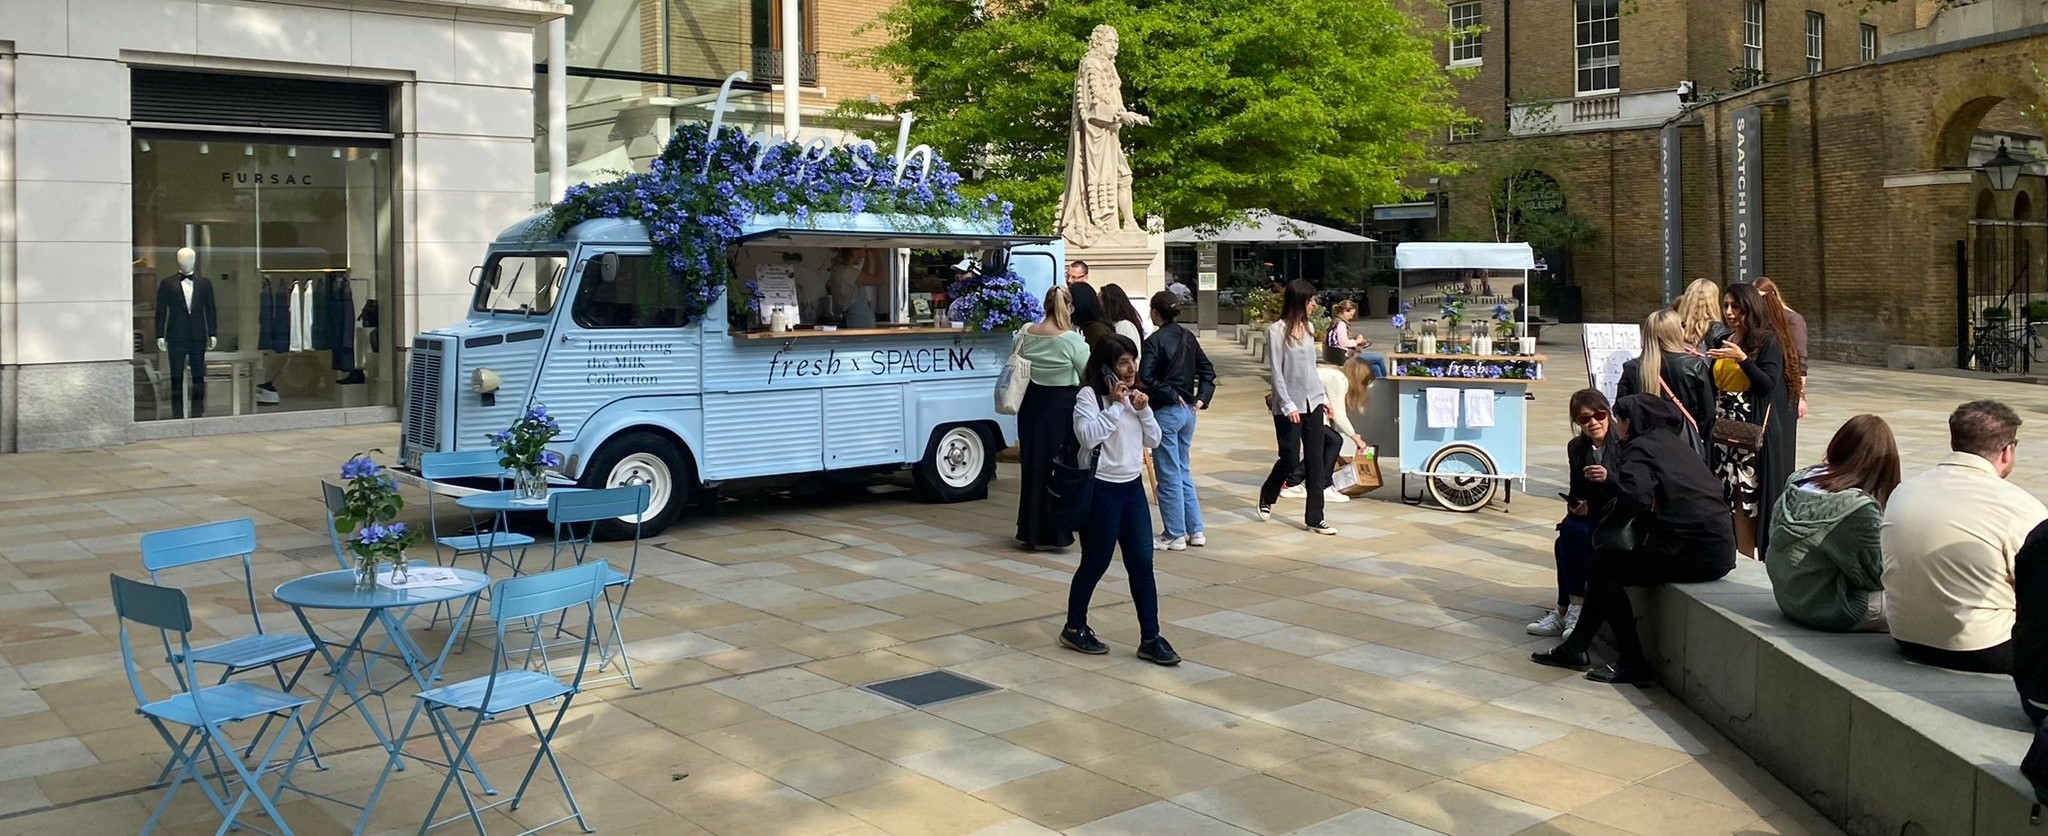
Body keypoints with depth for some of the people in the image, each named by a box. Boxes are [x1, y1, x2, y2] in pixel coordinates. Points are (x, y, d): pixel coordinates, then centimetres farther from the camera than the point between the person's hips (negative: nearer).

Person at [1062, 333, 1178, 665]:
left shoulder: (1134, 396, 11)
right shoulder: (1089, 396, -10)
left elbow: (1153, 440, 10)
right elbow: (1088, 437, -24)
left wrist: (1143, 410, -5)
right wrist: (1115, 406, -22)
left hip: (1133, 487, 7)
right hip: (1100, 489, -7)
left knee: (1142, 563, 3)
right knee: (1095, 563, 4)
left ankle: (1150, 638, 7)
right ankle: (1074, 629, 22)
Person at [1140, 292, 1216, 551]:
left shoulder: (1154, 341, -13)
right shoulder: (1188, 337, 8)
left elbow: (1146, 377, -22)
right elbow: (1208, 371, 12)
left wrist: (1171, 395, -12)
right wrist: (1201, 399, 6)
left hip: (1165, 412, -7)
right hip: (1187, 412, 7)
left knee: (1168, 476, 1)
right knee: (1183, 471, 17)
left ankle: (1174, 535, 7)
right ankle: (1195, 530, 19)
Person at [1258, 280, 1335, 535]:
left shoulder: (1308, 328, 9)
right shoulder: (1276, 331, -9)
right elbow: (1276, 372, -11)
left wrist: (1323, 396, 13)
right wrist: (1288, 405, -16)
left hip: (1312, 403, 6)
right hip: (1289, 406, -6)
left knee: (1315, 461, 2)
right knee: (1290, 459, 1)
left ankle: (1315, 518, 6)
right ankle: (1267, 497, 30)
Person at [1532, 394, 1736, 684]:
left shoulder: (1641, 448, -8)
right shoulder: (1671, 442, 20)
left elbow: (1636, 497, -25)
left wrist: (1603, 527, -8)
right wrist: (1611, 476, 23)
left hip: (1691, 552, -10)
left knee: (1600, 568, -1)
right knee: (1608, 564, 18)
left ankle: (1633, 663, -1)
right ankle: (1575, 647, 21)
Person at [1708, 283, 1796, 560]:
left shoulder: (1768, 341, -4)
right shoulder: (1722, 342, 13)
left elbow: (1768, 384, -13)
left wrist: (1742, 358, -23)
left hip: (1755, 430, -5)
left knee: (1748, 495, -7)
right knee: (1731, 494, 2)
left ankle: (1749, 558, 0)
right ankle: (1741, 558, 7)